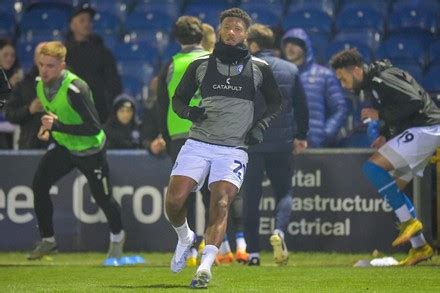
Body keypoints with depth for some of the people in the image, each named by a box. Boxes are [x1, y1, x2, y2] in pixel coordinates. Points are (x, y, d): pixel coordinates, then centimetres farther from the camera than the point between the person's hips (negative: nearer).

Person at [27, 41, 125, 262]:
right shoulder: (40, 84, -9)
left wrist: (58, 127, -37)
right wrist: (48, 128, -6)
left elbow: (94, 128, -31)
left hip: (90, 149, -6)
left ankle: (117, 237, 38)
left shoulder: (75, 90, -33)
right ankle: (47, 240, 2)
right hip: (63, 146, 6)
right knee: (39, 184, -12)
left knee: (102, 197, 8)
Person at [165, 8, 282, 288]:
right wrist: (188, 111, -7)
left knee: (220, 204, -19)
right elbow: (178, 98, 16)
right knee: (174, 200, -12)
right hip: (198, 143, 1)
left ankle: (205, 267, -24)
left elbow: (276, 102, 20)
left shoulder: (258, 69, 7)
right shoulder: (201, 65, 9)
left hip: (233, 149, -1)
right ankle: (186, 238, 20)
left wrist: (261, 126, 3)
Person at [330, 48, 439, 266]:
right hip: (422, 133, 11)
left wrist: (379, 115, -17)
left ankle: (409, 222, -16)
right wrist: (385, 136, 8)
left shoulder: (381, 80, -16)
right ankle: (420, 247, 13)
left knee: (373, 167, -18)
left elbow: (413, 102, -25)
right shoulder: (371, 85, 15)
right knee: (392, 188, 12)